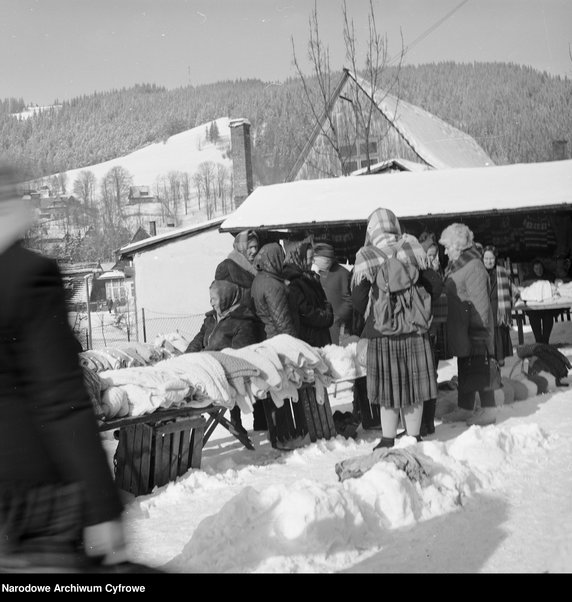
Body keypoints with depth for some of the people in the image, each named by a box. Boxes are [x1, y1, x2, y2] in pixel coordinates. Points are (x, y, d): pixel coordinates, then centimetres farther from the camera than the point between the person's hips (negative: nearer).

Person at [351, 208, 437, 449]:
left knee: (389, 384, 7)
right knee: (413, 382, 12)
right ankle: (414, 437, 20)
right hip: (415, 328, 2)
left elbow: (358, 298, -3)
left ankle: (388, 440, 12)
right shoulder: (413, 248, -1)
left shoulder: (366, 257, -9)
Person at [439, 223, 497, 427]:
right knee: (464, 369, 16)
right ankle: (464, 408, 24)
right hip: (461, 329, 10)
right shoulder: (456, 266, 14)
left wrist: (480, 326, -22)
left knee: (478, 369, -4)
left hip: (474, 331, -10)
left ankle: (488, 410, 3)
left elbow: (479, 301, -20)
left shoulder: (473, 266, -17)